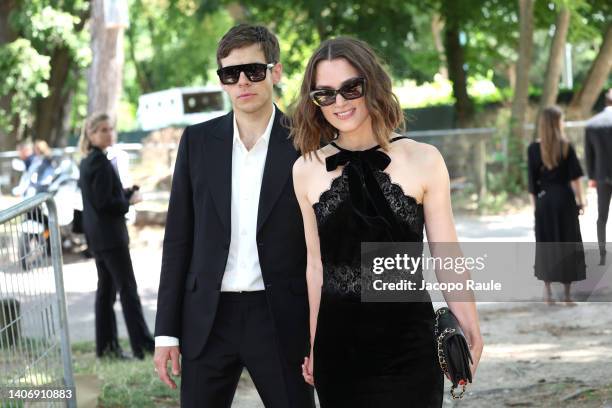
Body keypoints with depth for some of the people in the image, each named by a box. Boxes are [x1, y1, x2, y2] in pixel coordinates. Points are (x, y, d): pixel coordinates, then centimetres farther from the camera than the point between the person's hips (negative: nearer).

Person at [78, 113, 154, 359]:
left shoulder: (87, 162, 13)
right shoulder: (100, 162, -17)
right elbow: (103, 202, -21)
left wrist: (126, 193, 6)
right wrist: (129, 201, -8)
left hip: (96, 235, 10)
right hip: (109, 235, -10)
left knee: (106, 288, 12)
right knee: (127, 288, -6)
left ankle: (106, 346, 15)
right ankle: (142, 344, -4)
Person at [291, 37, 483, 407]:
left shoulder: (423, 161, -3)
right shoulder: (306, 170, 3)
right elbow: (317, 264, 10)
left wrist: (471, 333, -7)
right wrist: (310, 344, 13)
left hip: (408, 344, -2)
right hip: (337, 345, 2)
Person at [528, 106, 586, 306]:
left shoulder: (533, 149, -2)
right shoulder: (566, 147, -8)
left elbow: (532, 181, -1)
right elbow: (575, 178, -8)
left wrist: (535, 203, 6)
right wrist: (580, 200, 1)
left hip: (544, 200, 2)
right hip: (565, 199, -2)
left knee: (546, 244, 9)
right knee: (568, 244, 6)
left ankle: (548, 292, 11)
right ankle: (567, 293, 9)